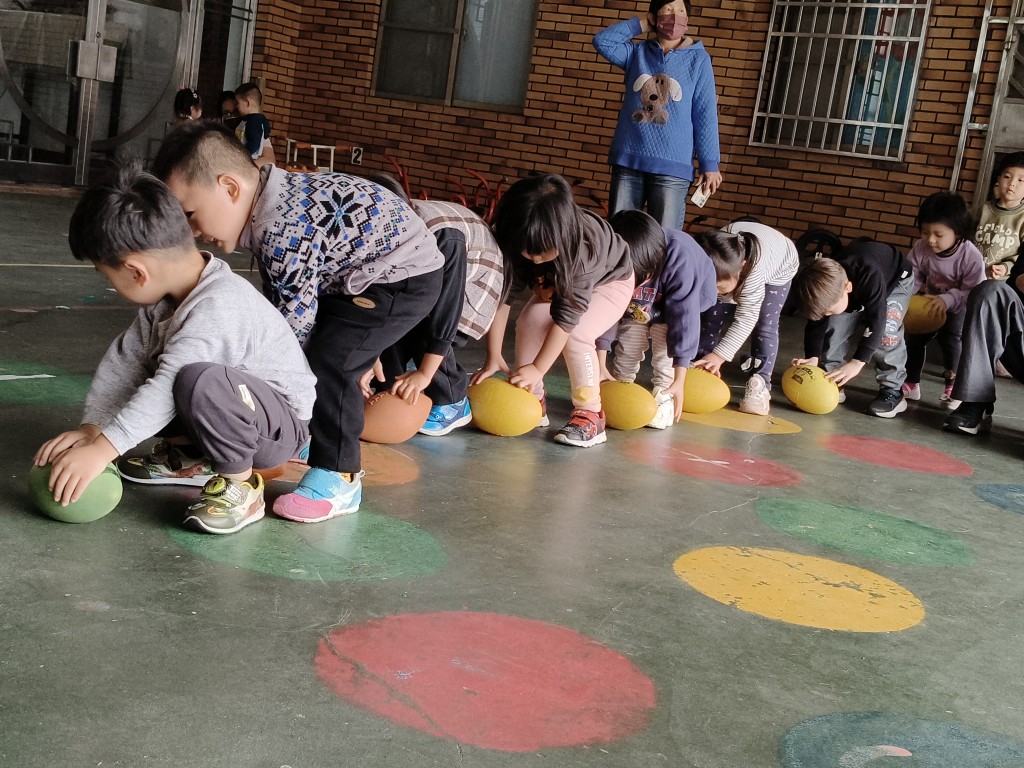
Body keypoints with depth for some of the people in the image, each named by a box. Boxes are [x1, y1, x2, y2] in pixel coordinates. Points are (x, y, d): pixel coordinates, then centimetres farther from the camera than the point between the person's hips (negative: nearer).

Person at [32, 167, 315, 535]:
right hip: (227, 414, 9)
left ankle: (240, 485, -15)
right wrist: (91, 428, -9)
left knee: (199, 380, -38)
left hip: (280, 425, -9)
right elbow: (125, 359, -1)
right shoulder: (169, 293, -2)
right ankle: (191, 456, 16)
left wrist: (102, 448, -38)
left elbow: (167, 389, -37)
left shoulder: (217, 308, -31)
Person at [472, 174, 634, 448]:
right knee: (529, 321, -18)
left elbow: (567, 315, -40)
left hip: (610, 280, -5)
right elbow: (502, 295, -27)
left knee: (576, 333, -29)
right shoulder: (517, 242, -31)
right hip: (556, 281, 5)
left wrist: (538, 368, -39)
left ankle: (591, 414, -15)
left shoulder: (583, 248, -43)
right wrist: (493, 357, -28)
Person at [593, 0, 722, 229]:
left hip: (672, 167, -2)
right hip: (628, 161, 3)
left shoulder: (698, 59, 3)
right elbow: (602, 40, 0)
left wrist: (709, 163, -3)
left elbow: (706, 116, 1)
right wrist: (640, 25, 5)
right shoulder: (637, 53, 11)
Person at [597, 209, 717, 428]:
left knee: (666, 336, -21)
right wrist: (600, 366, -20)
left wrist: (679, 381, -37)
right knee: (628, 338, -6)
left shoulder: (680, 259, -43)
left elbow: (683, 317, -40)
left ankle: (664, 395, -10)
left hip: (684, 298, -3)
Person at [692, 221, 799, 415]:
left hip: (778, 270, -3)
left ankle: (759, 384, -11)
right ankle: (699, 369, 1)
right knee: (712, 317, -7)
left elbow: (746, 317, -44)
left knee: (765, 326, -15)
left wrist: (720, 355, -50)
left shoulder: (754, 269, -48)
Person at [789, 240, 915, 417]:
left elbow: (876, 321, -46)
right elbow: (816, 322, -19)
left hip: (896, 279, -5)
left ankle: (892, 391, -15)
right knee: (834, 325, -11)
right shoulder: (827, 285, -29)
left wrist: (857, 362, -52)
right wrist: (813, 357, -33)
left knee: (886, 330, -25)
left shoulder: (871, 277, -46)